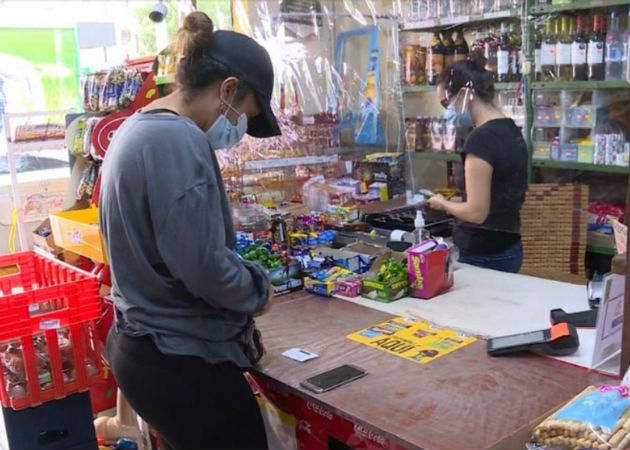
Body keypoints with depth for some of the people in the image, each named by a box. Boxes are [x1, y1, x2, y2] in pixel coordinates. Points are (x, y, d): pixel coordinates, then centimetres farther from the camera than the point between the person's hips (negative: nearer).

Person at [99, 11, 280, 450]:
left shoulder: (138, 129, 9)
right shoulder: (179, 140, -22)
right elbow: (204, 269, -26)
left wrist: (244, 279, 9)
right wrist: (259, 288, -7)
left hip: (143, 346, 10)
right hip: (180, 360, -10)